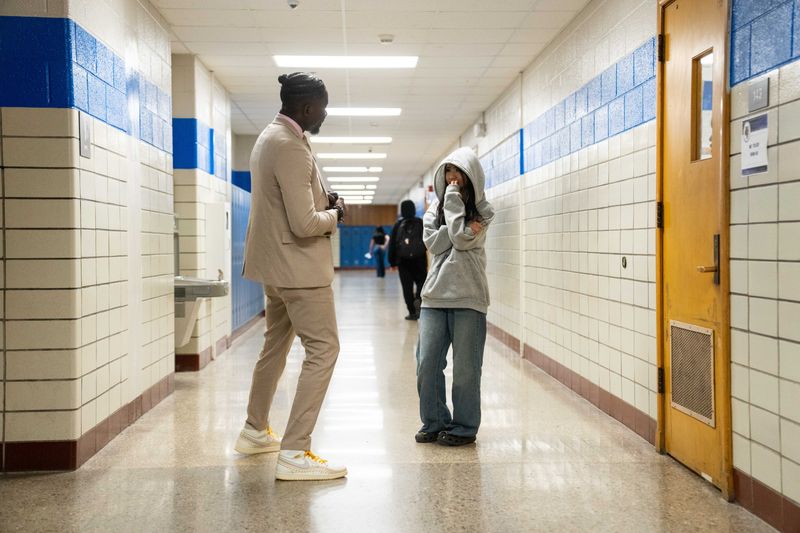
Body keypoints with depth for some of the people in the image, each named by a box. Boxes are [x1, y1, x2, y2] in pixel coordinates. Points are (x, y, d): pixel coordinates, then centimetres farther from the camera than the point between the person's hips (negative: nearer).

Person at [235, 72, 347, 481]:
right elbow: (305, 224, -24)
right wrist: (336, 215, -6)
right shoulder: (291, 147, -21)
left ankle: (255, 431, 34)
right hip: (299, 266, -11)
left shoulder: (270, 137, 12)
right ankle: (294, 453, -10)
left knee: (276, 345, 21)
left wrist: (321, 202, 8)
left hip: (275, 263, 11)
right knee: (323, 348, -8)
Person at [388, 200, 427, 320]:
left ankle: (412, 312, 3)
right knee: (421, 281, 12)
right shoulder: (420, 223, 0)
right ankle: (418, 298, -17)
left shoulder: (398, 225, 3)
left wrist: (392, 262, 8)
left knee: (407, 286, 5)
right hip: (419, 260, -1)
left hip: (403, 261, 1)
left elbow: (392, 244, 3)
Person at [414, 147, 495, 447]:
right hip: (435, 295, 3)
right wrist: (464, 229, -14)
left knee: (465, 368, 1)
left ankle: (464, 428, 15)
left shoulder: (482, 211, 3)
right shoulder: (436, 206, 13)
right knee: (426, 364, 0)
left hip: (468, 298, -3)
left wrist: (454, 200, -7)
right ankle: (434, 422, 17)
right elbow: (434, 242, -1)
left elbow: (460, 240, -13)